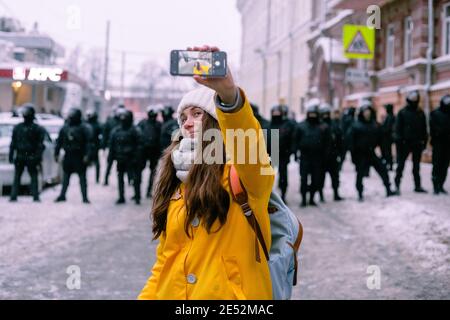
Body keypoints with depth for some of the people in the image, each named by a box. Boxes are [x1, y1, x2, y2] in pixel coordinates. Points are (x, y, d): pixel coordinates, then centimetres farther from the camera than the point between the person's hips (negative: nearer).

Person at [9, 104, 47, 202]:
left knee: (17, 177, 8)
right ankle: (35, 197, -3)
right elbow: (40, 145, -6)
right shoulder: (37, 128, -5)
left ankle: (13, 196, 3)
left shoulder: (17, 127, 1)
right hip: (32, 158, -2)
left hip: (19, 157, 2)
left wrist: (11, 157, 8)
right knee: (34, 177, 4)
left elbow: (12, 144, 3)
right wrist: (39, 158, -2)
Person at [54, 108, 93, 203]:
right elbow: (59, 141, 15)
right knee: (65, 177, 11)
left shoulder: (83, 128, -6)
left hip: (79, 157, -5)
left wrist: (87, 155, -19)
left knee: (82, 177, 0)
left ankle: (85, 197, 3)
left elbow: (89, 142, -11)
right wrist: (56, 153, 11)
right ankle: (62, 195, 19)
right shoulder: (65, 128, 8)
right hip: (68, 156, 5)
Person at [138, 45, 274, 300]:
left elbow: (247, 143, -31)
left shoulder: (243, 172, -6)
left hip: (230, 293, -6)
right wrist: (147, 297, 6)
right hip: (172, 293, 6)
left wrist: (228, 93, -47)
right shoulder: (180, 184, 13)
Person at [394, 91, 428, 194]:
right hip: (405, 143, -4)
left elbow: (424, 129, 10)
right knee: (400, 165, 1)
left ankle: (418, 186, 15)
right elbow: (398, 128, -6)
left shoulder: (420, 113, 7)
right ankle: (397, 185, 7)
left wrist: (424, 141, 5)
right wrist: (399, 142, -12)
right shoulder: (402, 113, -3)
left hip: (417, 143, 4)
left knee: (416, 166, 10)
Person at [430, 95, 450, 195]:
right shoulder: (435, 114, 0)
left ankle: (440, 186, 12)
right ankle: (436, 186, -2)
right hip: (438, 143, -4)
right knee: (437, 165, -5)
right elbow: (433, 128, -8)